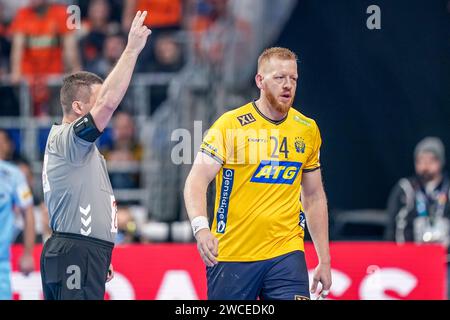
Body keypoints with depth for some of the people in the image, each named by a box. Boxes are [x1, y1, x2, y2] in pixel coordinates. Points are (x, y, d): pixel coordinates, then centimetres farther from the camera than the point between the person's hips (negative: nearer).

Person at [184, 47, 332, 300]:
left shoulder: (308, 129, 9)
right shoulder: (231, 124, -4)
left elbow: (314, 197, 18)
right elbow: (197, 181, -10)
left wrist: (325, 261, 16)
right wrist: (201, 228, -28)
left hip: (286, 253, 3)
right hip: (230, 257, -3)